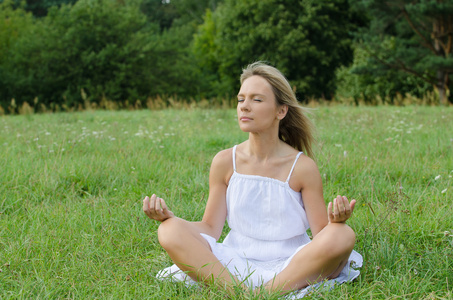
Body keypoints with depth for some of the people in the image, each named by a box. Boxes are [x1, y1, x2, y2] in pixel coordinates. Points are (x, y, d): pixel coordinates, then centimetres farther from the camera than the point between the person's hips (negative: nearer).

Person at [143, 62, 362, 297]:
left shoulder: (302, 167, -3)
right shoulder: (225, 162, 2)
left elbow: (321, 233, -3)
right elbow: (210, 229, 4)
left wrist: (335, 220, -26)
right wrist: (167, 215, -12)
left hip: (292, 268, -1)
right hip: (235, 265, 2)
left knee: (343, 236, -30)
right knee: (170, 231, -21)